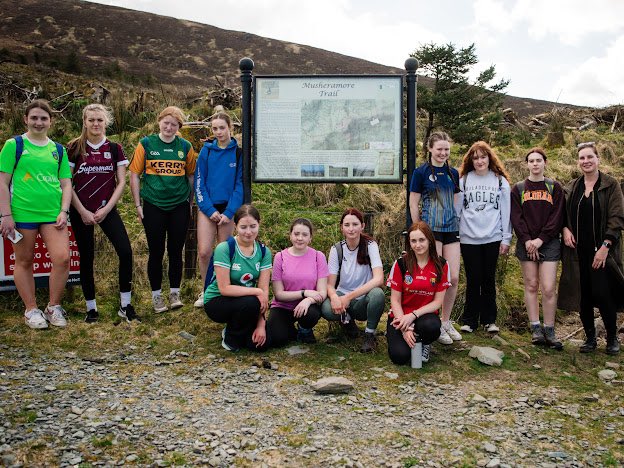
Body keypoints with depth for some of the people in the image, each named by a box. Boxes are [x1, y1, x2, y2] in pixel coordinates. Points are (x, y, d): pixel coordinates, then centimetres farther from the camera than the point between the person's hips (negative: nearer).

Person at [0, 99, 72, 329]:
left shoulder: (58, 149, 13)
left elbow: (66, 183, 12)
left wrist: (63, 211, -1)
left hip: (53, 213, 3)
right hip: (22, 213, -2)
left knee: (63, 258, -8)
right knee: (24, 261, 6)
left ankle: (53, 307, 10)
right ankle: (31, 310, 20)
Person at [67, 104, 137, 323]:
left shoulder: (114, 148, 3)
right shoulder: (74, 148, -1)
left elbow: (121, 182, 2)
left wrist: (106, 209, -7)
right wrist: (82, 212, -8)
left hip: (107, 210, 1)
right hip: (81, 212, -1)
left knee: (125, 252, -13)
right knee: (86, 258, 5)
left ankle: (126, 305, 0)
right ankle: (91, 308, 18)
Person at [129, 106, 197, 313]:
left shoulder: (185, 146, 4)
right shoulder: (146, 144, 0)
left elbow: (191, 175, 11)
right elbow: (134, 175, 2)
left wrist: (190, 202, 10)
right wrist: (138, 205, -2)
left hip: (179, 206, 1)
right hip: (153, 206, -1)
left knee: (176, 251, 7)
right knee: (156, 252, 5)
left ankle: (174, 293, 20)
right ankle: (156, 295, 18)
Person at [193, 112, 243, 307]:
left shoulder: (238, 152, -1)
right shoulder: (206, 151, 2)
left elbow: (240, 185, -2)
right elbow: (199, 183, 0)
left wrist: (229, 212, -11)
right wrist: (210, 210, -9)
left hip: (228, 209, 0)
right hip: (207, 208, 0)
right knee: (204, 252, -5)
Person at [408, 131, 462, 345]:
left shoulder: (453, 173, 12)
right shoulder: (421, 172, -4)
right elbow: (413, 204, -2)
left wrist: (456, 225, 14)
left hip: (451, 230, 5)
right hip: (431, 229, -5)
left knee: (454, 277, 3)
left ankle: (446, 322, 19)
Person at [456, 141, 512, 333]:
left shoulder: (500, 181, 6)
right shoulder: (464, 180, 6)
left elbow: (506, 211, 5)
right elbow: (456, 209, 7)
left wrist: (506, 238, 1)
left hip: (492, 238, 0)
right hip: (468, 238, 0)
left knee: (489, 279, 7)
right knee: (473, 280, 2)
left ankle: (489, 319, 18)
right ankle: (469, 320, 12)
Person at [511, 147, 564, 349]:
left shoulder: (554, 187, 7)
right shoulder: (518, 189, 9)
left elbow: (557, 217, -1)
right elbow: (516, 217, 1)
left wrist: (541, 239, -11)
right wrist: (527, 240, -11)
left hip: (549, 243, -1)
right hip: (526, 243, 1)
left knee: (549, 288, -7)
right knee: (531, 285, 3)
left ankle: (549, 331, 2)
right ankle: (536, 328, 10)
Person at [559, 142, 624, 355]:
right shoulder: (571, 187, 10)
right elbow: (563, 213, 19)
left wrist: (605, 246, -14)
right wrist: (565, 229, -2)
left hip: (601, 250, -3)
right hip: (578, 250, 4)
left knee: (602, 293, -7)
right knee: (583, 295, 5)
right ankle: (590, 338, 20)